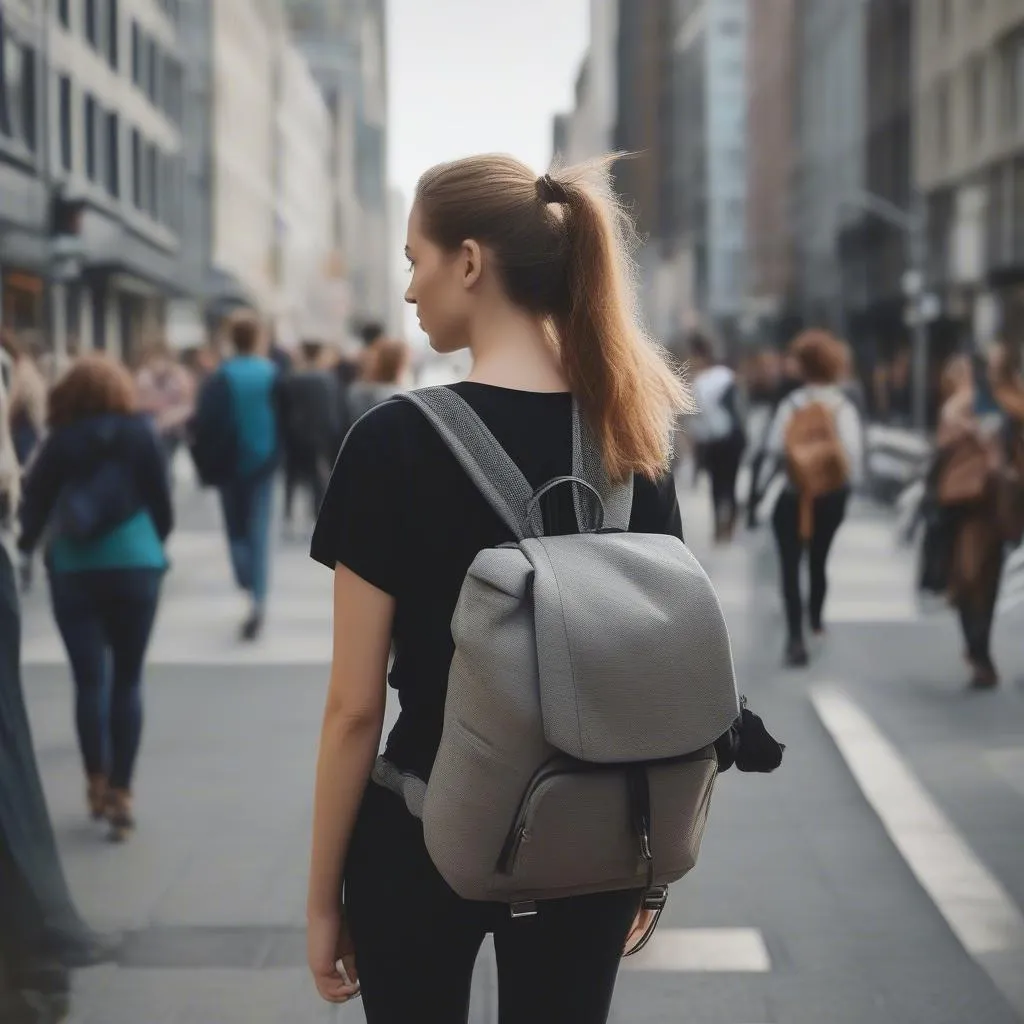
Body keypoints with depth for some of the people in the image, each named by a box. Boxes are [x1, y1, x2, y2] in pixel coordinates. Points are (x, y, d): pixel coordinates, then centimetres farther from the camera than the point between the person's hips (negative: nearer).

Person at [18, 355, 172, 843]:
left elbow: (36, 502, 2)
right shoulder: (139, 433, 1)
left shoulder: (61, 439, 1)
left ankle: (97, 783, 12)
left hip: (72, 569, 0)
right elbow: (161, 499, 4)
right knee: (127, 681, 6)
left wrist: (20, 548, 20)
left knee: (89, 681, 8)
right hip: (134, 564, 0)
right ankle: (120, 793, 3)